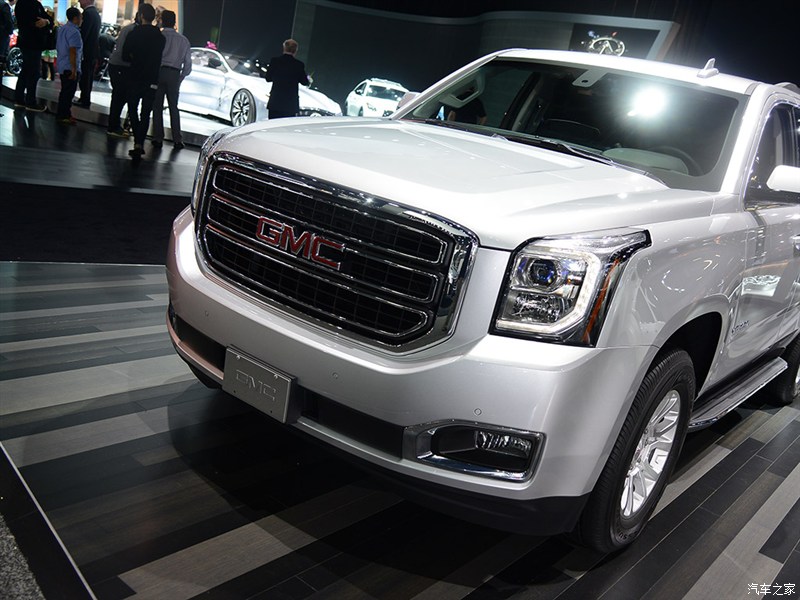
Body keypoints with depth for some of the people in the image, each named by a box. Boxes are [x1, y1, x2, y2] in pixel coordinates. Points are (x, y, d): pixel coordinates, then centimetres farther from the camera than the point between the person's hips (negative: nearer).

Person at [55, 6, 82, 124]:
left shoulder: (62, 28, 12)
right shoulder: (74, 32, -18)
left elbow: (58, 47, 19)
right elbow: (72, 52, -23)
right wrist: (74, 69, -23)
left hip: (62, 65, 9)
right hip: (70, 67, -9)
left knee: (64, 91, 17)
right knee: (68, 92, -3)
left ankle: (61, 114, 24)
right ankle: (63, 116, 1)